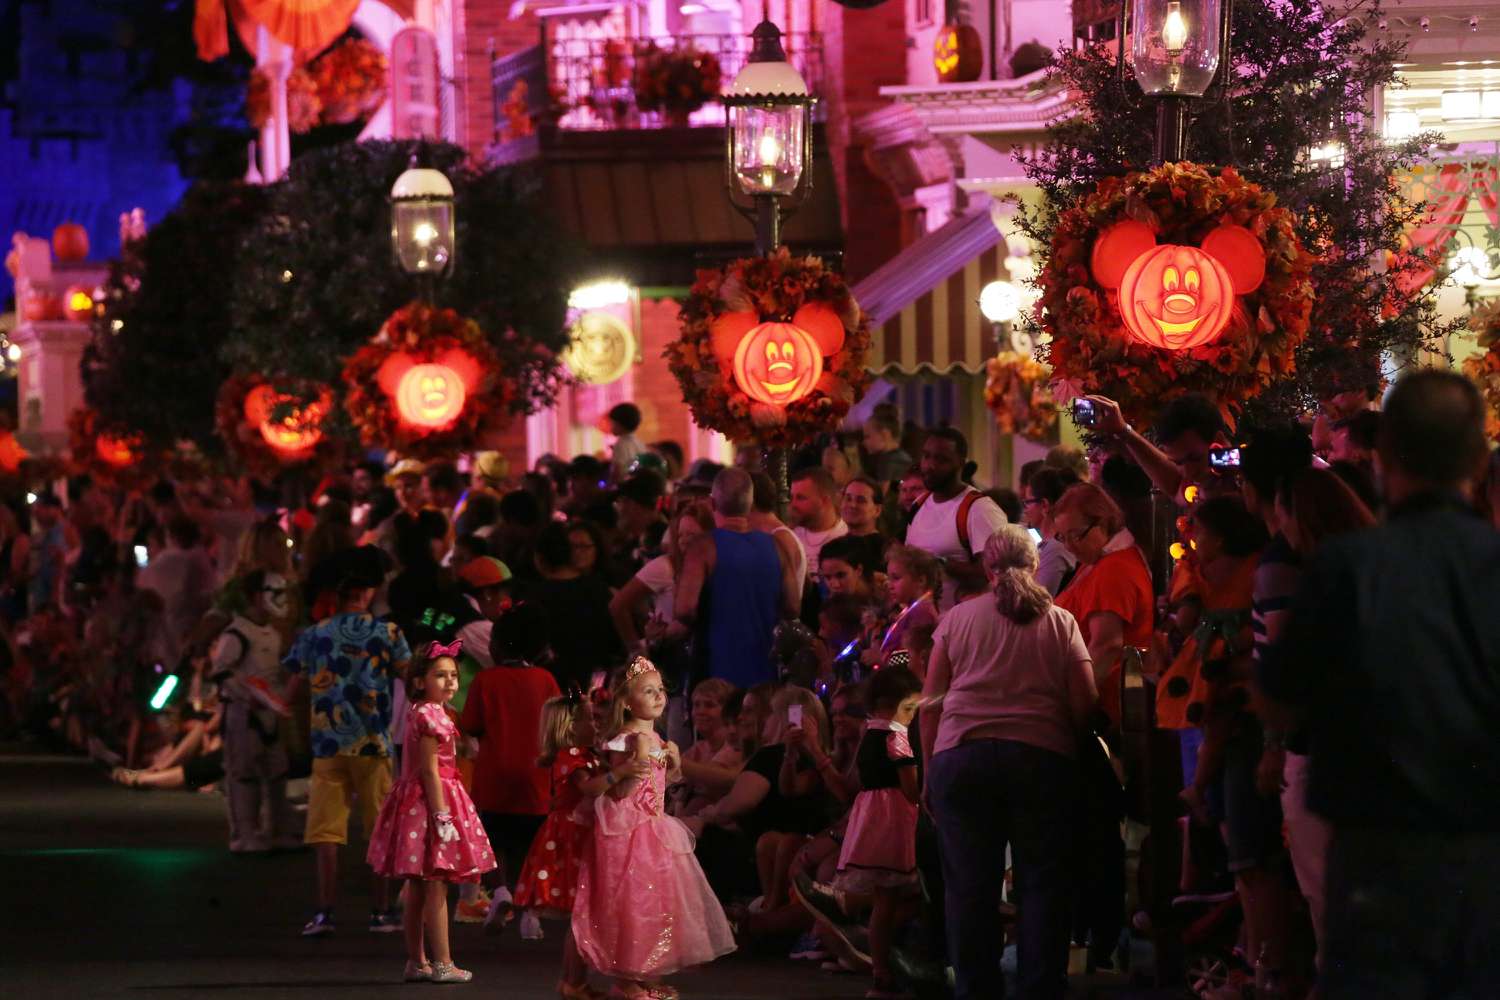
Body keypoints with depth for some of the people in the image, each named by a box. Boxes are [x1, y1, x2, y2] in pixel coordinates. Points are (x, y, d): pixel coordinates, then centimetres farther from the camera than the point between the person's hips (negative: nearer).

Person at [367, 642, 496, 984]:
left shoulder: (419, 713, 14)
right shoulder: (430, 716, -16)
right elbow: (430, 770, -20)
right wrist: (442, 815, -21)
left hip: (417, 801, 10)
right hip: (432, 801, -10)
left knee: (417, 887, 11)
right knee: (436, 886, -7)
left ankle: (416, 962, 16)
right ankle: (442, 964, -6)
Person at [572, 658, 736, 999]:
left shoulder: (655, 739, 12)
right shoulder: (625, 741, -17)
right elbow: (619, 791, -21)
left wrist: (674, 763, 6)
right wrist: (639, 761, -31)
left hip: (653, 830, 10)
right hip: (628, 832, -10)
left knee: (656, 902, 12)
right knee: (633, 904, -6)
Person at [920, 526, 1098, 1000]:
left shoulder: (958, 619, 10)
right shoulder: (1060, 622, 8)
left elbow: (931, 704, 8)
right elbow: (1084, 703, 4)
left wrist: (930, 771, 13)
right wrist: (1068, 746, 22)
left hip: (961, 759, 0)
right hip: (1044, 759, 0)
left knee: (970, 888, 3)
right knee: (1043, 885, 4)